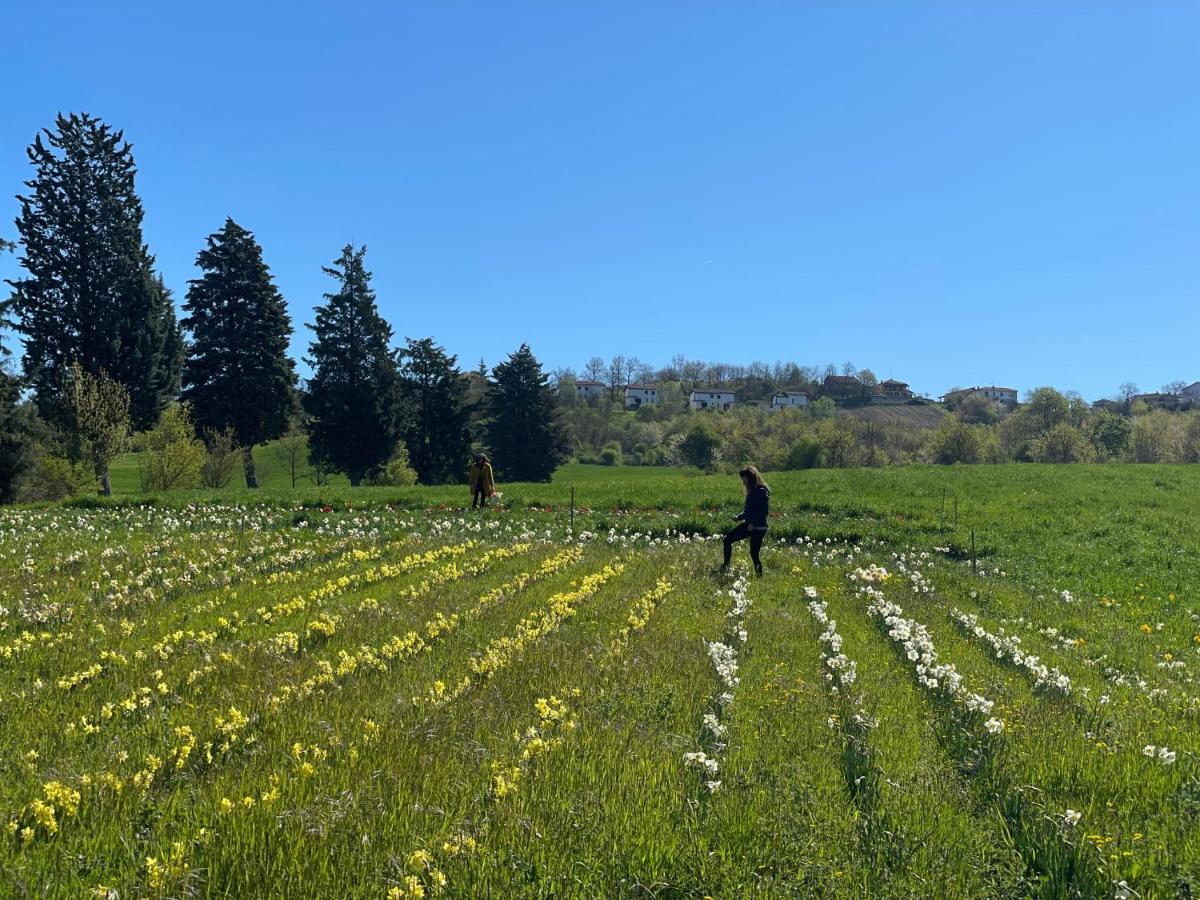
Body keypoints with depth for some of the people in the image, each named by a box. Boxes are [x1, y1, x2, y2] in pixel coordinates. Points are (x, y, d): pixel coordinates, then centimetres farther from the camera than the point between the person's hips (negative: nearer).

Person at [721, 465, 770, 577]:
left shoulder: (762, 491, -15)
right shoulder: (752, 491, 12)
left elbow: (765, 510, -20)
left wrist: (753, 523, -22)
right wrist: (739, 517, 12)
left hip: (758, 527, -9)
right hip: (748, 524, 9)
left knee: (754, 553, -6)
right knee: (728, 539, 4)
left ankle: (759, 576, 7)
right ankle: (726, 566, 8)